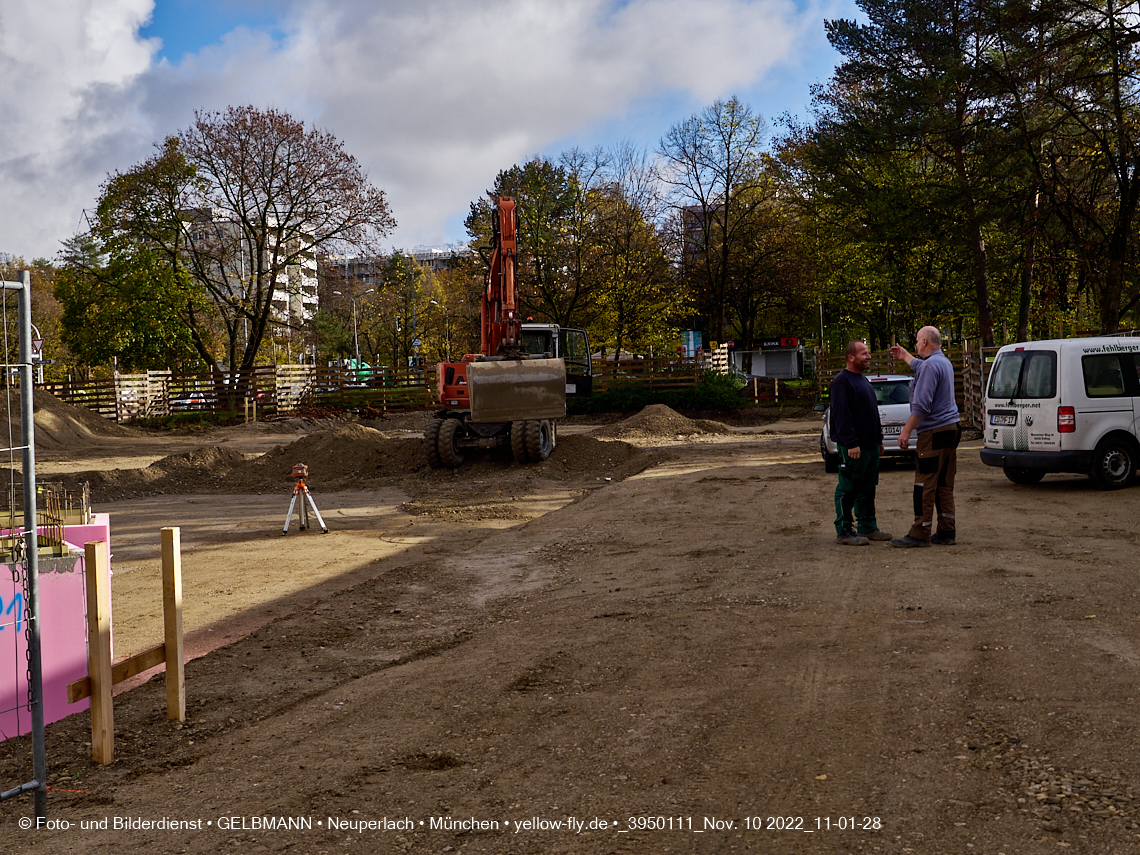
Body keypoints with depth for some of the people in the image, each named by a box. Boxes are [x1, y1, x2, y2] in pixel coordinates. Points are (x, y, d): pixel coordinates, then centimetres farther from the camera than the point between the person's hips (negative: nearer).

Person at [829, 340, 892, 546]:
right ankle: (844, 531, -1)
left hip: (870, 446, 10)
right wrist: (851, 443, -23)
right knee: (847, 490, -5)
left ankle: (868, 527, 20)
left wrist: (878, 439, 23)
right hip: (853, 448, -10)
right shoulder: (842, 381, -12)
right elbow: (842, 415, -19)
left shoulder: (863, 380, 19)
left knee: (867, 490, 13)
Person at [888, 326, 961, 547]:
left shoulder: (930, 365, -15)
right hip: (950, 429, 10)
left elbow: (922, 404, -21)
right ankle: (946, 532, 12)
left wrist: (906, 431, -18)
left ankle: (920, 534, -4)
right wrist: (905, 356, 57)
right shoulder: (945, 363, 16)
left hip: (934, 433, -10)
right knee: (944, 486, 11)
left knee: (925, 486, -6)